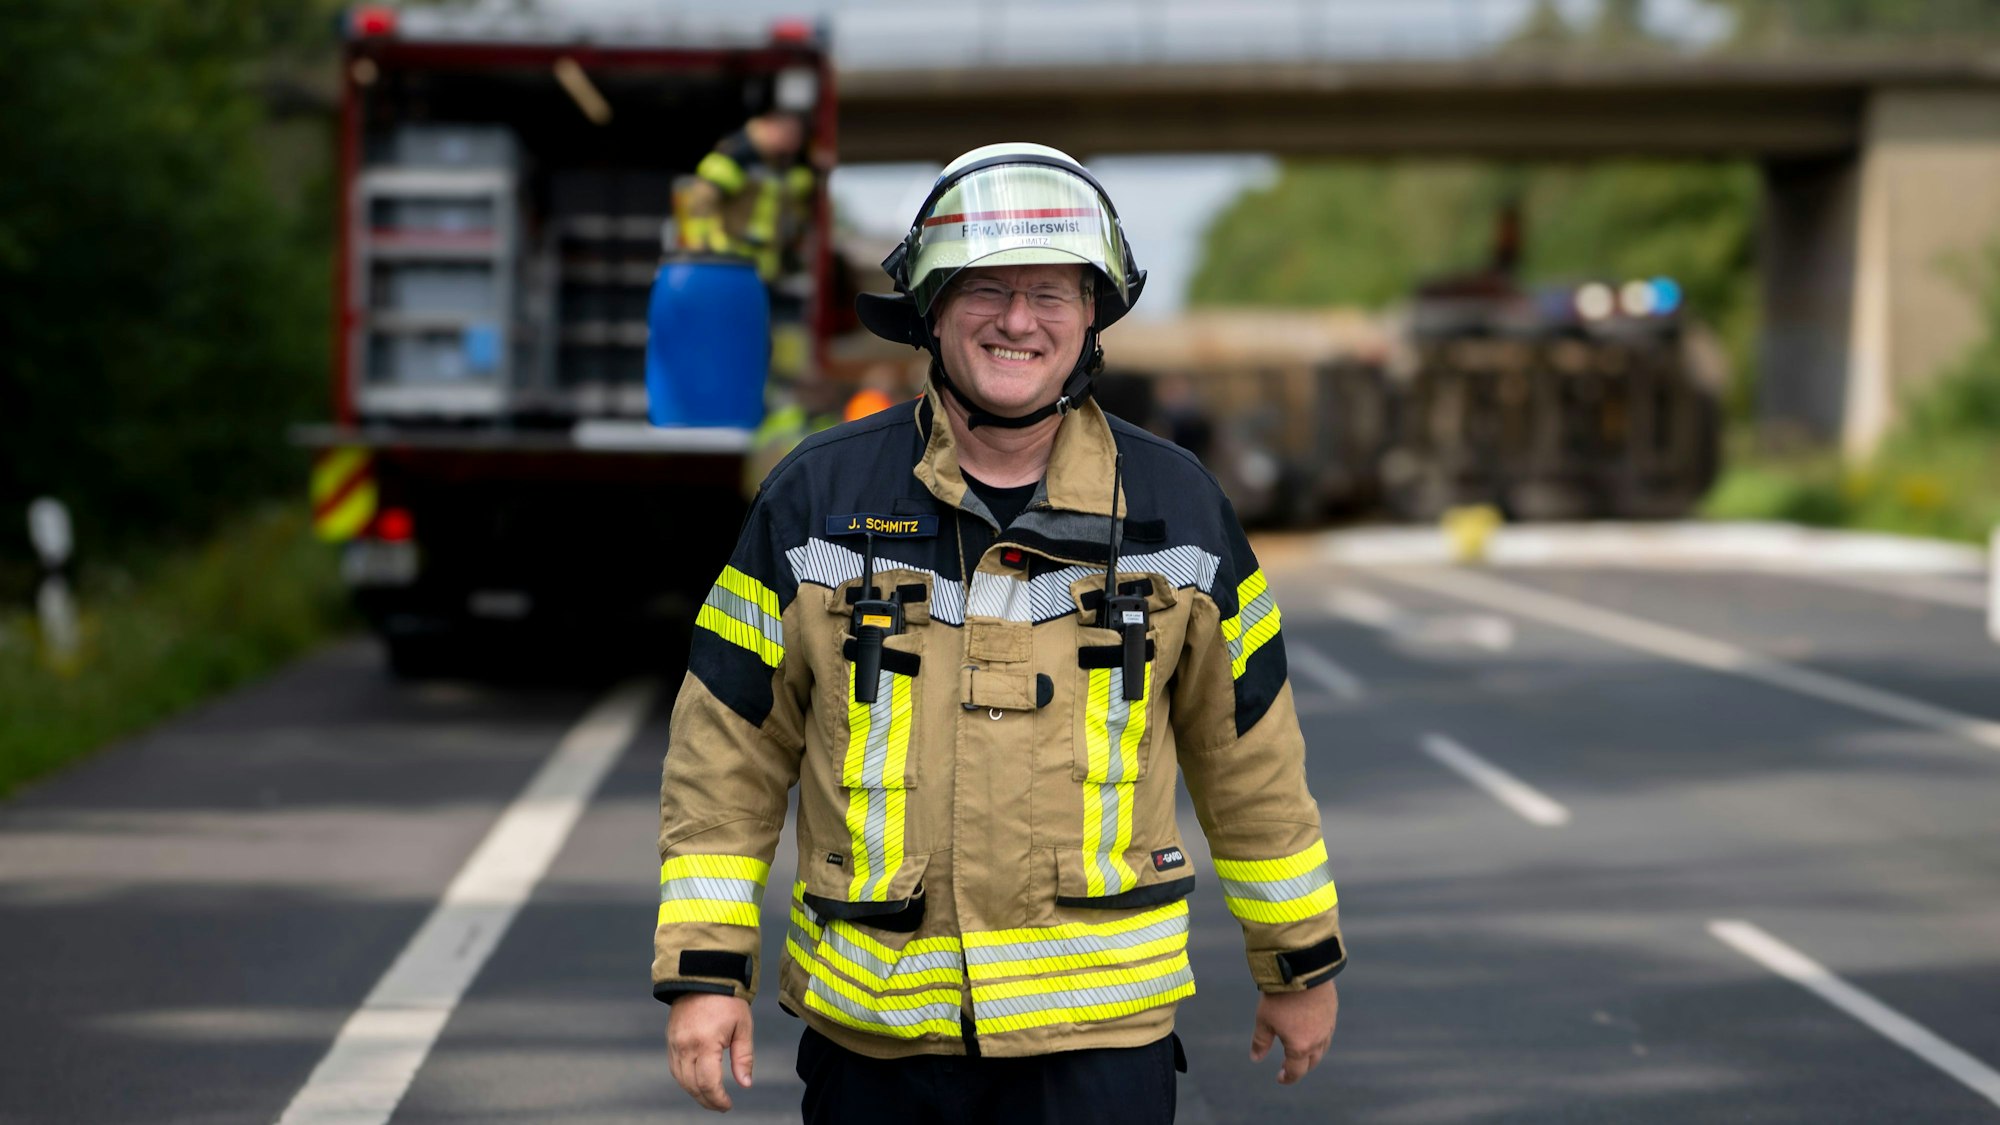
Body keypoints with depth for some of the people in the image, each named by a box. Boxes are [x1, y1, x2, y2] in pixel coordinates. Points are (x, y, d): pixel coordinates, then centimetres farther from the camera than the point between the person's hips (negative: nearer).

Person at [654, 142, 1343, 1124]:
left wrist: (1300, 963, 15)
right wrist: (702, 968, -3)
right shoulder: (817, 499, -1)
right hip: (870, 1029, 1)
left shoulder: (1176, 507, 2)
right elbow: (726, 752, 2)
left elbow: (1249, 756, 10)